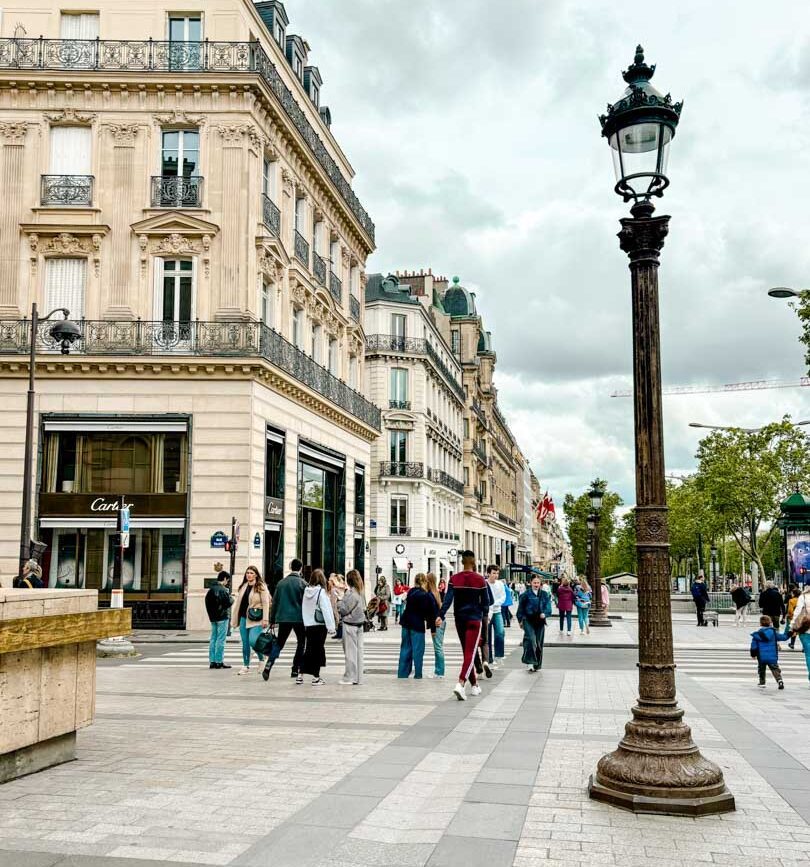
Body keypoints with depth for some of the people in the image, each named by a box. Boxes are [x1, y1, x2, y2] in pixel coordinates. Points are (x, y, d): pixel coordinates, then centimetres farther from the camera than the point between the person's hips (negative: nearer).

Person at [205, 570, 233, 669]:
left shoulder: (211, 589, 10)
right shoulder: (223, 589, -14)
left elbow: (207, 601, 13)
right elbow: (228, 602, -16)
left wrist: (210, 614, 18)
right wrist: (231, 598, 5)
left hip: (213, 617, 8)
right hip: (222, 617, -7)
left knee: (213, 638, 10)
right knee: (221, 639, -4)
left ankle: (212, 661, 11)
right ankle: (219, 661, -4)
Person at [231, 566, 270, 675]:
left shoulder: (261, 587, -5)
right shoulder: (243, 587, 13)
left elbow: (265, 603, -9)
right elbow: (238, 602, 17)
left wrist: (265, 619, -15)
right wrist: (234, 619, 15)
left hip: (255, 620, -6)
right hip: (243, 618, 6)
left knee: (253, 641, -16)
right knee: (245, 643, 8)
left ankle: (262, 659, 9)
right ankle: (246, 666, 18)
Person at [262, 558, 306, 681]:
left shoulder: (281, 582, 5)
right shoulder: (302, 583, -6)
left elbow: (275, 602, 9)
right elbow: (306, 602, -6)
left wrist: (272, 620, 16)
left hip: (283, 617, 3)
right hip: (299, 618, -3)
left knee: (279, 643, 13)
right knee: (301, 644, 12)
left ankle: (268, 665, -4)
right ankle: (296, 670, 10)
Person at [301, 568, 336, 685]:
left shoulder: (306, 591, 3)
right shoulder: (321, 592, -14)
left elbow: (304, 609, 8)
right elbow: (326, 610, -14)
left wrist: (306, 623, 15)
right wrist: (331, 626, -10)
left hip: (308, 625, 5)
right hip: (320, 625, -5)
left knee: (308, 650, 14)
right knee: (318, 650, 2)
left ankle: (301, 676, 14)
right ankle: (316, 677, 5)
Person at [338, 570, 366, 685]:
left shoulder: (350, 593, -16)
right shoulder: (361, 592, 6)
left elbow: (343, 609, -14)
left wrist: (339, 600, 4)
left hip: (349, 625, -7)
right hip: (360, 624, 7)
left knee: (350, 651, -1)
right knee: (359, 650, 9)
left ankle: (349, 678, 3)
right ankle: (358, 678, 13)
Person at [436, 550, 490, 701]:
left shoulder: (454, 579, -1)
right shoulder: (480, 579, -6)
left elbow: (448, 599, -11)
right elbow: (485, 601, 0)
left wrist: (441, 616, -16)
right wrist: (484, 615, 18)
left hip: (459, 619, 3)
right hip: (474, 620, -3)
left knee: (467, 652, 16)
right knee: (470, 653, -8)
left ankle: (474, 685, 25)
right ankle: (461, 684, -27)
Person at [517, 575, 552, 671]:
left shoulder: (545, 594, 8)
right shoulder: (526, 594, -2)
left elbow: (548, 605, 0)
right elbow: (521, 607, 4)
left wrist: (544, 613, -20)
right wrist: (521, 620, 3)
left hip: (540, 621, 4)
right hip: (528, 620, -3)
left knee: (539, 642, 7)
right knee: (531, 640, -19)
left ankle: (537, 664, 18)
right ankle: (530, 662, -15)